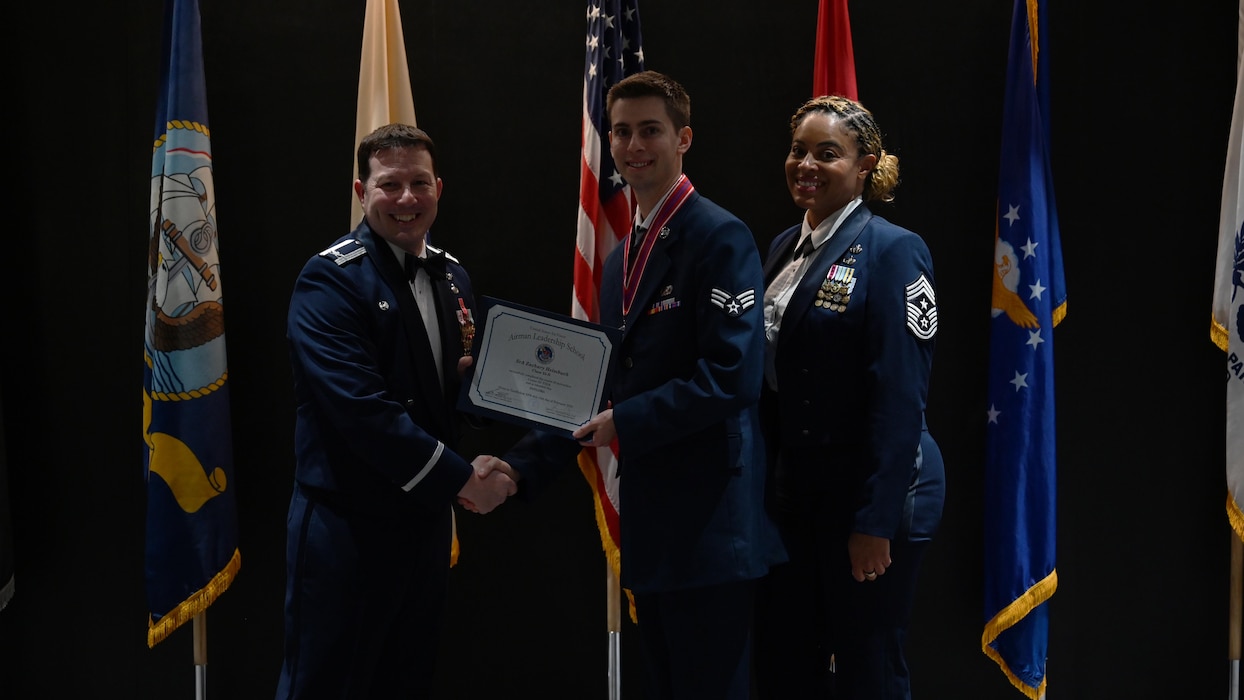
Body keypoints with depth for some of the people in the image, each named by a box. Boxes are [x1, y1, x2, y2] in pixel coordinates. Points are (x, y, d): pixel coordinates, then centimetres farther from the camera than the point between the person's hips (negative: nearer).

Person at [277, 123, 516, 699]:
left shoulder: (453, 277, 11)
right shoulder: (330, 280, -12)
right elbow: (361, 407, -22)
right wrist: (461, 478, -18)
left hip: (427, 517, 7)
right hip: (348, 527, -7)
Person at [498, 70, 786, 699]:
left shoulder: (720, 237, -11)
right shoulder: (621, 259, 16)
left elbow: (733, 376, -20)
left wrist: (626, 423, -18)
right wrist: (520, 466, 7)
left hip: (707, 525, -9)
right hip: (648, 524, 9)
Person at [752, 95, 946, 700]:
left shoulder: (892, 251, -11)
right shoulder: (783, 248, 11)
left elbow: (900, 395, -17)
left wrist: (876, 520, -19)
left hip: (867, 492, -7)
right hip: (793, 489, 7)